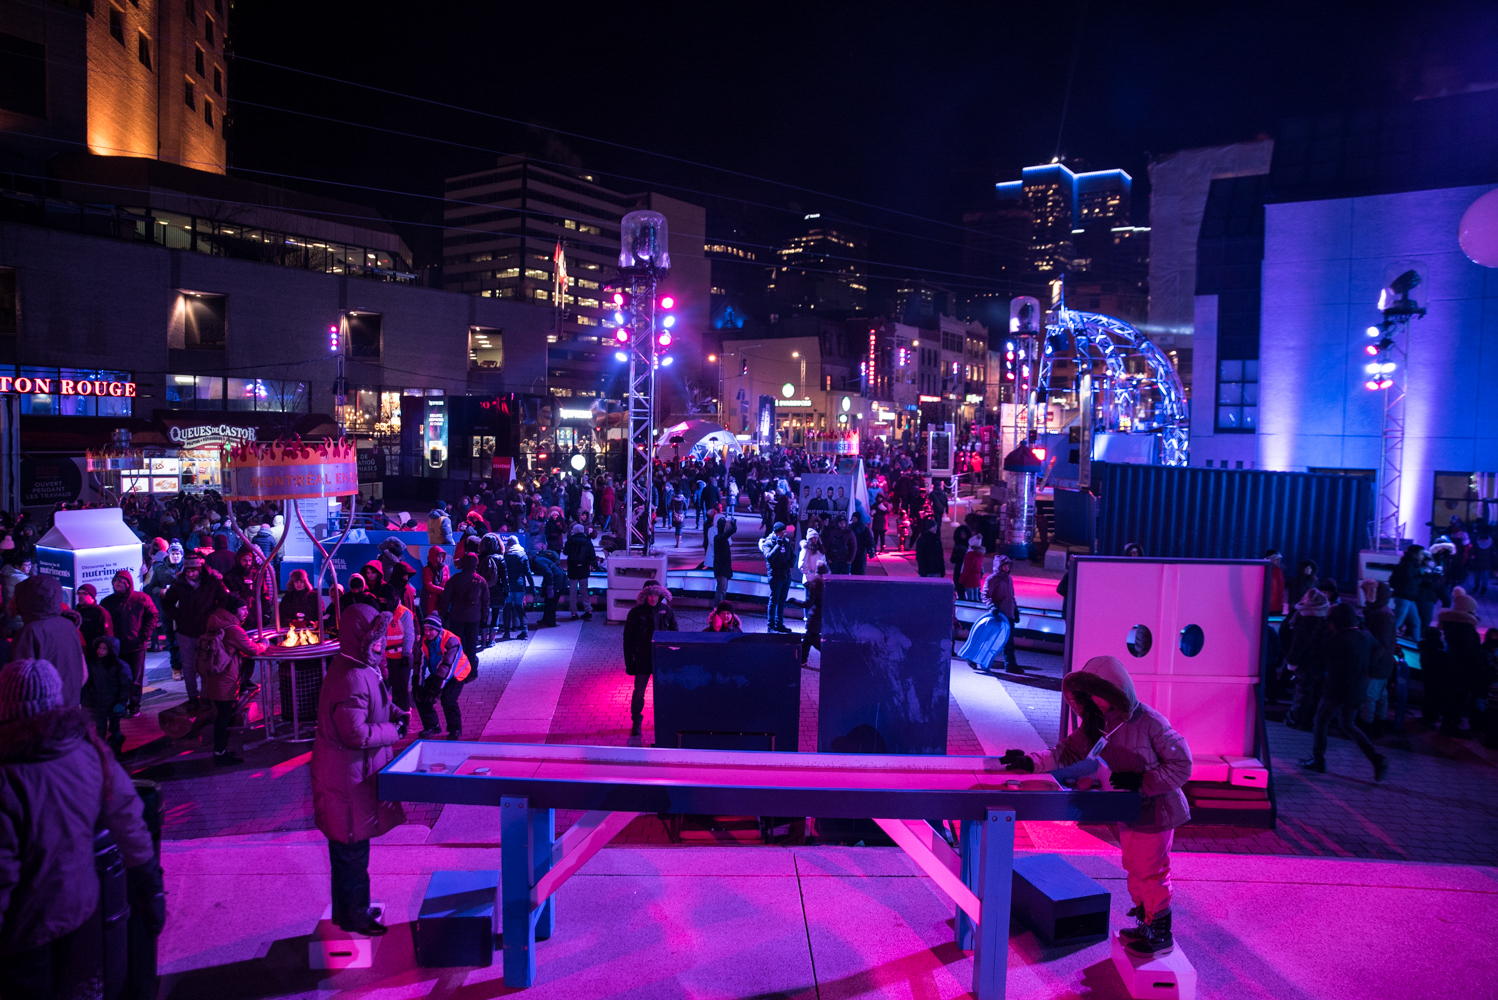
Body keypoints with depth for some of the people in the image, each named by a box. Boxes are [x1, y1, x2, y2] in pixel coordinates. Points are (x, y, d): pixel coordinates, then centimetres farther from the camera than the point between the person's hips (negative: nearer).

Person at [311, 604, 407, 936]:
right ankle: (355, 917, 22)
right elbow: (357, 734, -30)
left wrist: (395, 713, 3)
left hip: (347, 774, 11)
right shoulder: (352, 680, -28)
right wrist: (394, 730, -17)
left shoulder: (362, 669, 6)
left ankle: (348, 909, 38)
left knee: (347, 848, 23)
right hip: (349, 780, -11)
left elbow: (373, 705, 21)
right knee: (352, 850, 6)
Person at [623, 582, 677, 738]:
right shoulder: (636, 613, -6)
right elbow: (628, 638, -2)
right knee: (639, 692, 5)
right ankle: (636, 723, 21)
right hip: (642, 659, -1)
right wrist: (629, 662, -6)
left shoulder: (666, 611, -1)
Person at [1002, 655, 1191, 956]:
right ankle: (1145, 923, 36)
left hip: (1156, 810, -7)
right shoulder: (1098, 722, -5)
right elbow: (1069, 751, -5)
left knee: (1150, 871, 3)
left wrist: (1141, 781, -25)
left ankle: (1161, 934, 20)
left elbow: (1181, 765, -19)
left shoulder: (1151, 723, -25)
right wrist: (1032, 761, -17)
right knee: (1134, 869, 18)